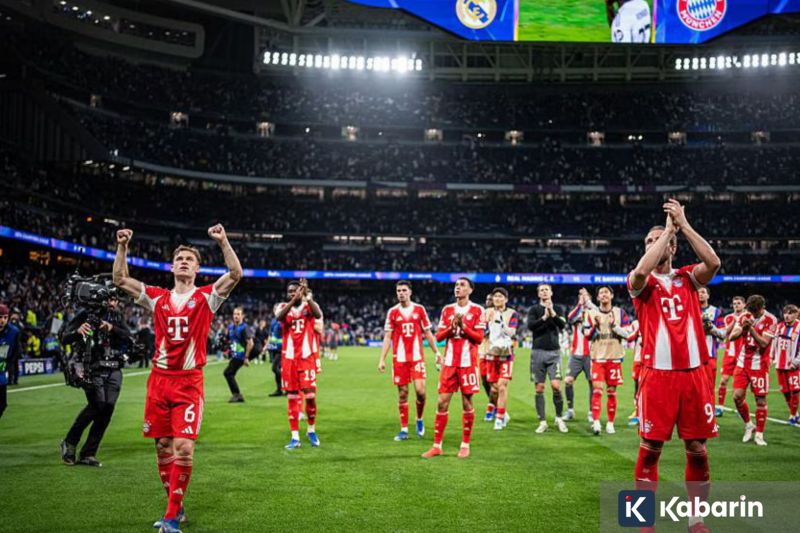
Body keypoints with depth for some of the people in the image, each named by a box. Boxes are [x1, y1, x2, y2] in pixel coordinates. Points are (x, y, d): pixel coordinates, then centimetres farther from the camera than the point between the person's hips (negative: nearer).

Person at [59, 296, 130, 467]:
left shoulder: (117, 317, 11)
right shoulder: (86, 315, -3)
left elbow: (128, 336, -3)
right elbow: (64, 338, -8)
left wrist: (112, 328, -21)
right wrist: (77, 331, -30)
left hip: (113, 371, 5)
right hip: (92, 370, -4)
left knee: (107, 409, -2)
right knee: (98, 405, -19)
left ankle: (87, 454, 9)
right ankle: (69, 443, 4)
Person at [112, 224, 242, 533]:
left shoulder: (206, 297, 3)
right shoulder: (158, 298, 11)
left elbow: (236, 274, -11)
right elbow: (120, 279, 13)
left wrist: (223, 242, -18)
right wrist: (122, 247, 3)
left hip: (189, 383, -3)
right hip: (159, 380, 4)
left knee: (183, 448, -12)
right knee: (163, 447, 9)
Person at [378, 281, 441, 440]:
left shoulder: (419, 309, 5)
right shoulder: (392, 312, 5)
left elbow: (427, 333, 11)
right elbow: (387, 337, 5)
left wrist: (436, 352, 7)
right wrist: (382, 359, -2)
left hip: (417, 357, 0)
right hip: (399, 358, 1)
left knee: (420, 390, -11)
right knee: (402, 393, 3)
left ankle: (419, 419, 16)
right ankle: (404, 429, 10)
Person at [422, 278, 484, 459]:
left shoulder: (477, 310, 0)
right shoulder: (447, 310, 11)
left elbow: (479, 338, -5)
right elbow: (438, 336, 8)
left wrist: (463, 326, -16)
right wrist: (451, 327, -9)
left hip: (468, 362, -3)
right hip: (449, 362, 3)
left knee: (467, 403, 2)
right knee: (442, 402, 2)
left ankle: (465, 445, 14)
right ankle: (437, 446, 8)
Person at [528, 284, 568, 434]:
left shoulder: (557, 309, 10)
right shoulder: (534, 309, 8)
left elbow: (562, 325, -7)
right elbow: (530, 325, -9)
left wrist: (552, 313, -20)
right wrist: (544, 317, -20)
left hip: (554, 352, 0)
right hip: (538, 352, 0)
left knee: (556, 386, -10)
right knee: (539, 388, 2)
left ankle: (559, 418, 10)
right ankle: (542, 422, 10)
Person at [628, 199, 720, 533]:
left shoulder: (688, 278, 11)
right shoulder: (641, 283, 3)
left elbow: (714, 262, -10)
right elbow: (642, 271, -22)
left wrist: (683, 224, -8)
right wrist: (669, 228, -12)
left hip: (693, 373, 3)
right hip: (657, 374, -3)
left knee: (697, 449, 7)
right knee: (650, 448, 1)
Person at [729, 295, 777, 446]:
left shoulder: (771, 320, -9)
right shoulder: (745, 317, 3)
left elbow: (763, 343, -18)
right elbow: (732, 336, -3)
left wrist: (751, 328, -28)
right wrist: (742, 328, -22)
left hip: (760, 365, -4)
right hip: (743, 363, 4)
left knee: (760, 400, 0)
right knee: (737, 396, -2)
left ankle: (759, 434, 11)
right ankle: (748, 425, 21)